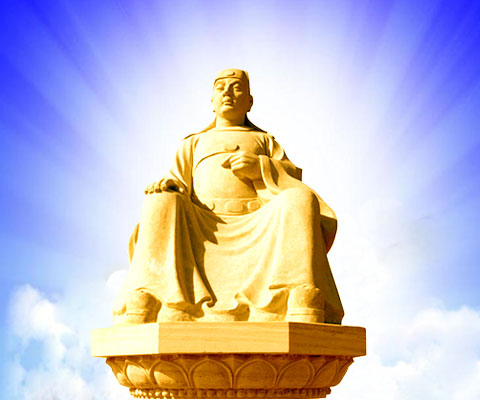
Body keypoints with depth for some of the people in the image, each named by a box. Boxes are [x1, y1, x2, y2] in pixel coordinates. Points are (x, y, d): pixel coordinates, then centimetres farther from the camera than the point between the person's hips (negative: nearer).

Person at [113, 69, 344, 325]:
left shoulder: (265, 141, 33)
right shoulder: (194, 145, 34)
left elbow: (292, 177, 14)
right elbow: (178, 181, 16)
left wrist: (260, 168, -6)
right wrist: (168, 186, -9)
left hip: (256, 226, 0)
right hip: (203, 230, 1)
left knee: (301, 199, -32)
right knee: (162, 204, -31)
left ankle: (306, 319, -50)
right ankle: (137, 314, -45)